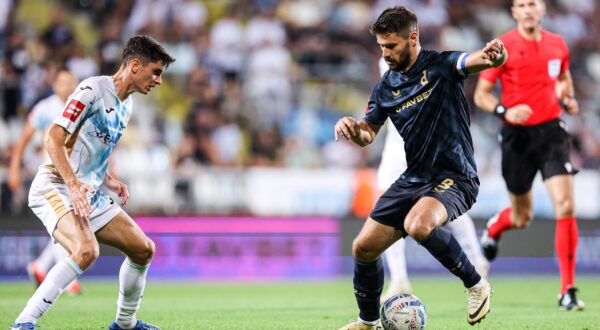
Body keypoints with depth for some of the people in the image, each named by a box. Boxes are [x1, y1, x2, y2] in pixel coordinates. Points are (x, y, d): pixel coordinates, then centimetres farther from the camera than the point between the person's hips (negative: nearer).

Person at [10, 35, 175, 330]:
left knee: (143, 249, 7)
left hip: (89, 195, 9)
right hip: (55, 188, -9)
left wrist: (109, 181, 10)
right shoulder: (94, 89, -13)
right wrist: (74, 186, -31)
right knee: (87, 250, -32)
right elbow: (54, 140, -20)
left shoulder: (127, 105, 15)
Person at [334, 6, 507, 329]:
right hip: (412, 179, 7)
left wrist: (493, 54, -56)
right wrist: (351, 127, -7)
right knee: (363, 248, 3)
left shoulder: (441, 66, -10)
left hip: (454, 178, -7)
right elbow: (368, 133, 18)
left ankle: (475, 284, -14)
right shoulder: (385, 87, 7)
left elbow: (476, 60, -30)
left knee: (418, 225, -35)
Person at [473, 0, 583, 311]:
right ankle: (494, 227, 49)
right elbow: (480, 95, -5)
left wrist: (568, 98, 5)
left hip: (551, 131, 2)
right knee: (522, 217, 9)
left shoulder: (557, 44, 5)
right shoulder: (503, 47, -7)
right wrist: (504, 111, -23)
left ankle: (567, 291, -8)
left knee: (565, 207, -13)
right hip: (517, 135, -2)